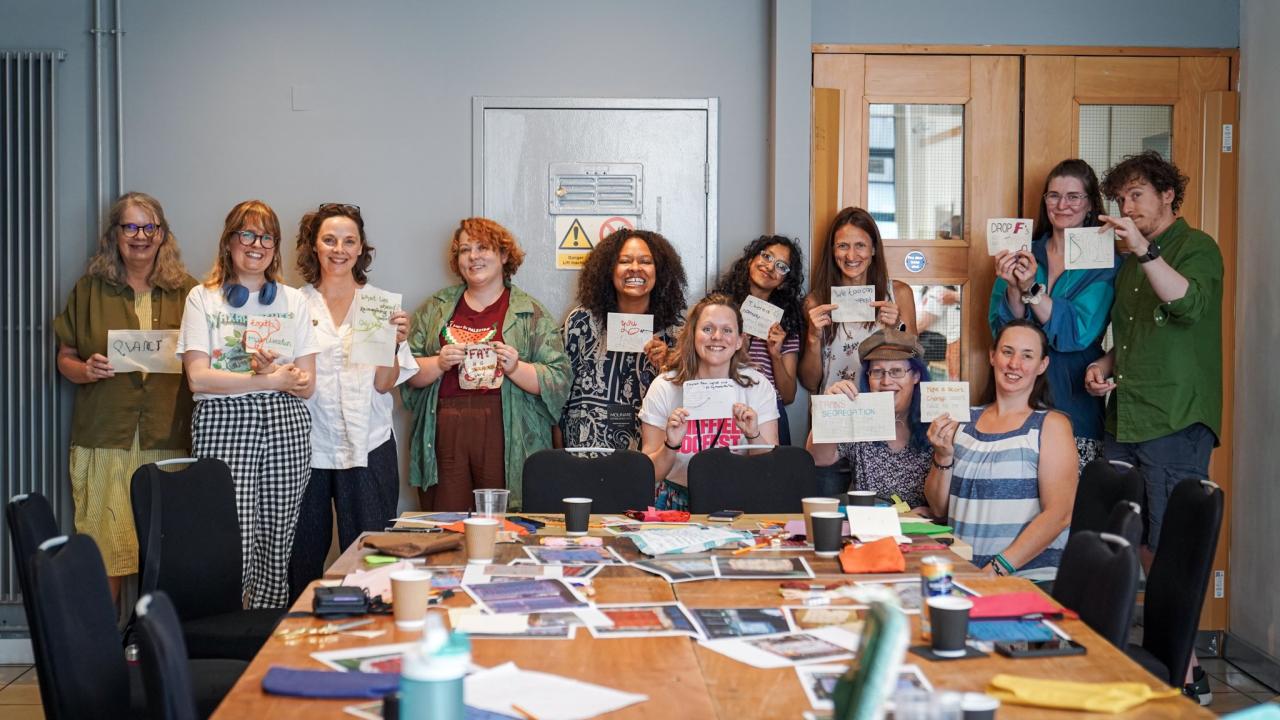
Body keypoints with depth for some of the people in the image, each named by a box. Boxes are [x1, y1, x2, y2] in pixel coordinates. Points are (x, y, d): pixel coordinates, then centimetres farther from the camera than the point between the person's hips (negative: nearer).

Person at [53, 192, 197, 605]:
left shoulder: (186, 291, 10)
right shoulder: (90, 289, 9)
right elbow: (65, 358, 12)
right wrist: (86, 370, -9)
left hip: (169, 443, 0)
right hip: (105, 442, 0)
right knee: (104, 555, -2)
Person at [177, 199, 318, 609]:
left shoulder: (293, 301, 14)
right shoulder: (202, 298, 8)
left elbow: (306, 385, 8)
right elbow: (198, 377, -4)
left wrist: (270, 368, -12)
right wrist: (270, 380, -8)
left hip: (286, 427, 3)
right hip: (223, 424, -3)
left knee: (275, 552, 2)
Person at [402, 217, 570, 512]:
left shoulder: (531, 313, 8)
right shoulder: (435, 308, 15)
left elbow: (558, 380, 1)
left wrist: (515, 368, -14)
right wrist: (439, 363, -8)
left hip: (506, 437, -2)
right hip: (444, 435, 2)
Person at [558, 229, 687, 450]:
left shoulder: (672, 330, 3)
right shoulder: (582, 320, 1)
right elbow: (562, 389, 8)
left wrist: (665, 366, -9)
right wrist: (559, 455, 9)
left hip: (646, 449, 1)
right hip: (586, 445, 0)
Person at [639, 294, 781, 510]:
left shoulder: (758, 386, 2)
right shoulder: (664, 387, 0)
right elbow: (648, 475, -1)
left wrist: (754, 436, -19)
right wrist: (670, 446, -20)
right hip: (677, 501, 1)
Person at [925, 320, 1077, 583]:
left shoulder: (1051, 424, 1)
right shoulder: (964, 420, 13)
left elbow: (1058, 513, -9)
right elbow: (938, 509, 15)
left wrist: (996, 569, -17)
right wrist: (943, 457, -3)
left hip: (1032, 579, -3)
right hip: (961, 576, 3)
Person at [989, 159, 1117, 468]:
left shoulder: (1104, 261, -1)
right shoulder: (1024, 254, 8)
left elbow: (1079, 332, -13)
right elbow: (1002, 330, 1)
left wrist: (1031, 288, -22)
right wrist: (1014, 288, -17)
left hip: (1075, 400, -2)